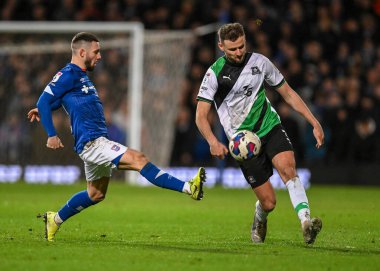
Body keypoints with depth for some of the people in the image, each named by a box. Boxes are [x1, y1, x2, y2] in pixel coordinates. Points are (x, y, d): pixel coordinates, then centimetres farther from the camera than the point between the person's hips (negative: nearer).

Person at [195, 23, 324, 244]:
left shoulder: (259, 62, 3)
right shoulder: (215, 73, -6)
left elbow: (288, 93, 12)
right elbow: (201, 116, -7)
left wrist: (315, 123, 6)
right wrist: (213, 142, -26)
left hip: (271, 127, 2)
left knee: (287, 166, -30)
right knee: (268, 202, -5)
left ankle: (306, 221, -41)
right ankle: (259, 222, 31)